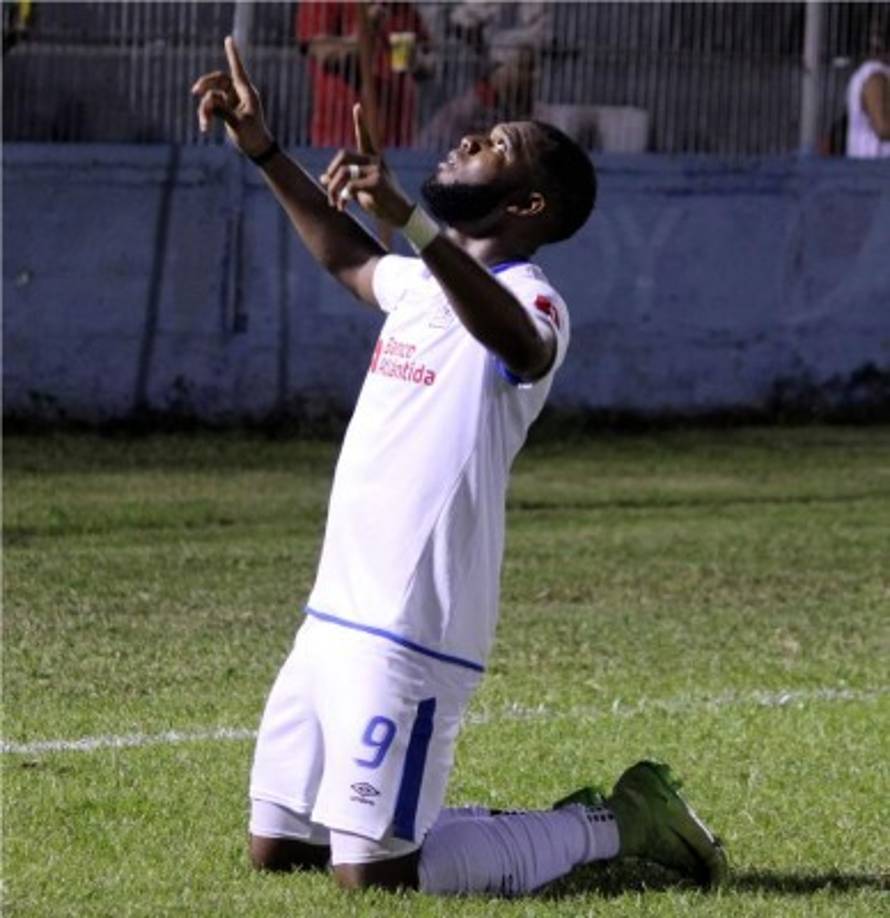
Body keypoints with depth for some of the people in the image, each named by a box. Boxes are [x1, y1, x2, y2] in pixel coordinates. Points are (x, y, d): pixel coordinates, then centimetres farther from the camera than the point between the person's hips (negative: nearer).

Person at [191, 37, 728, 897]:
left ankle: (615, 825, 8)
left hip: (407, 635, -9)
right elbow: (346, 256, 40)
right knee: (277, 851, 13)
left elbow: (518, 342, -38)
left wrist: (406, 217, -49)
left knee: (374, 875, -11)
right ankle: (552, 831, 24)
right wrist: (262, 149, 35)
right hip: (332, 621, 9)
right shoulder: (422, 281, 17)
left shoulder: (527, 300, -12)